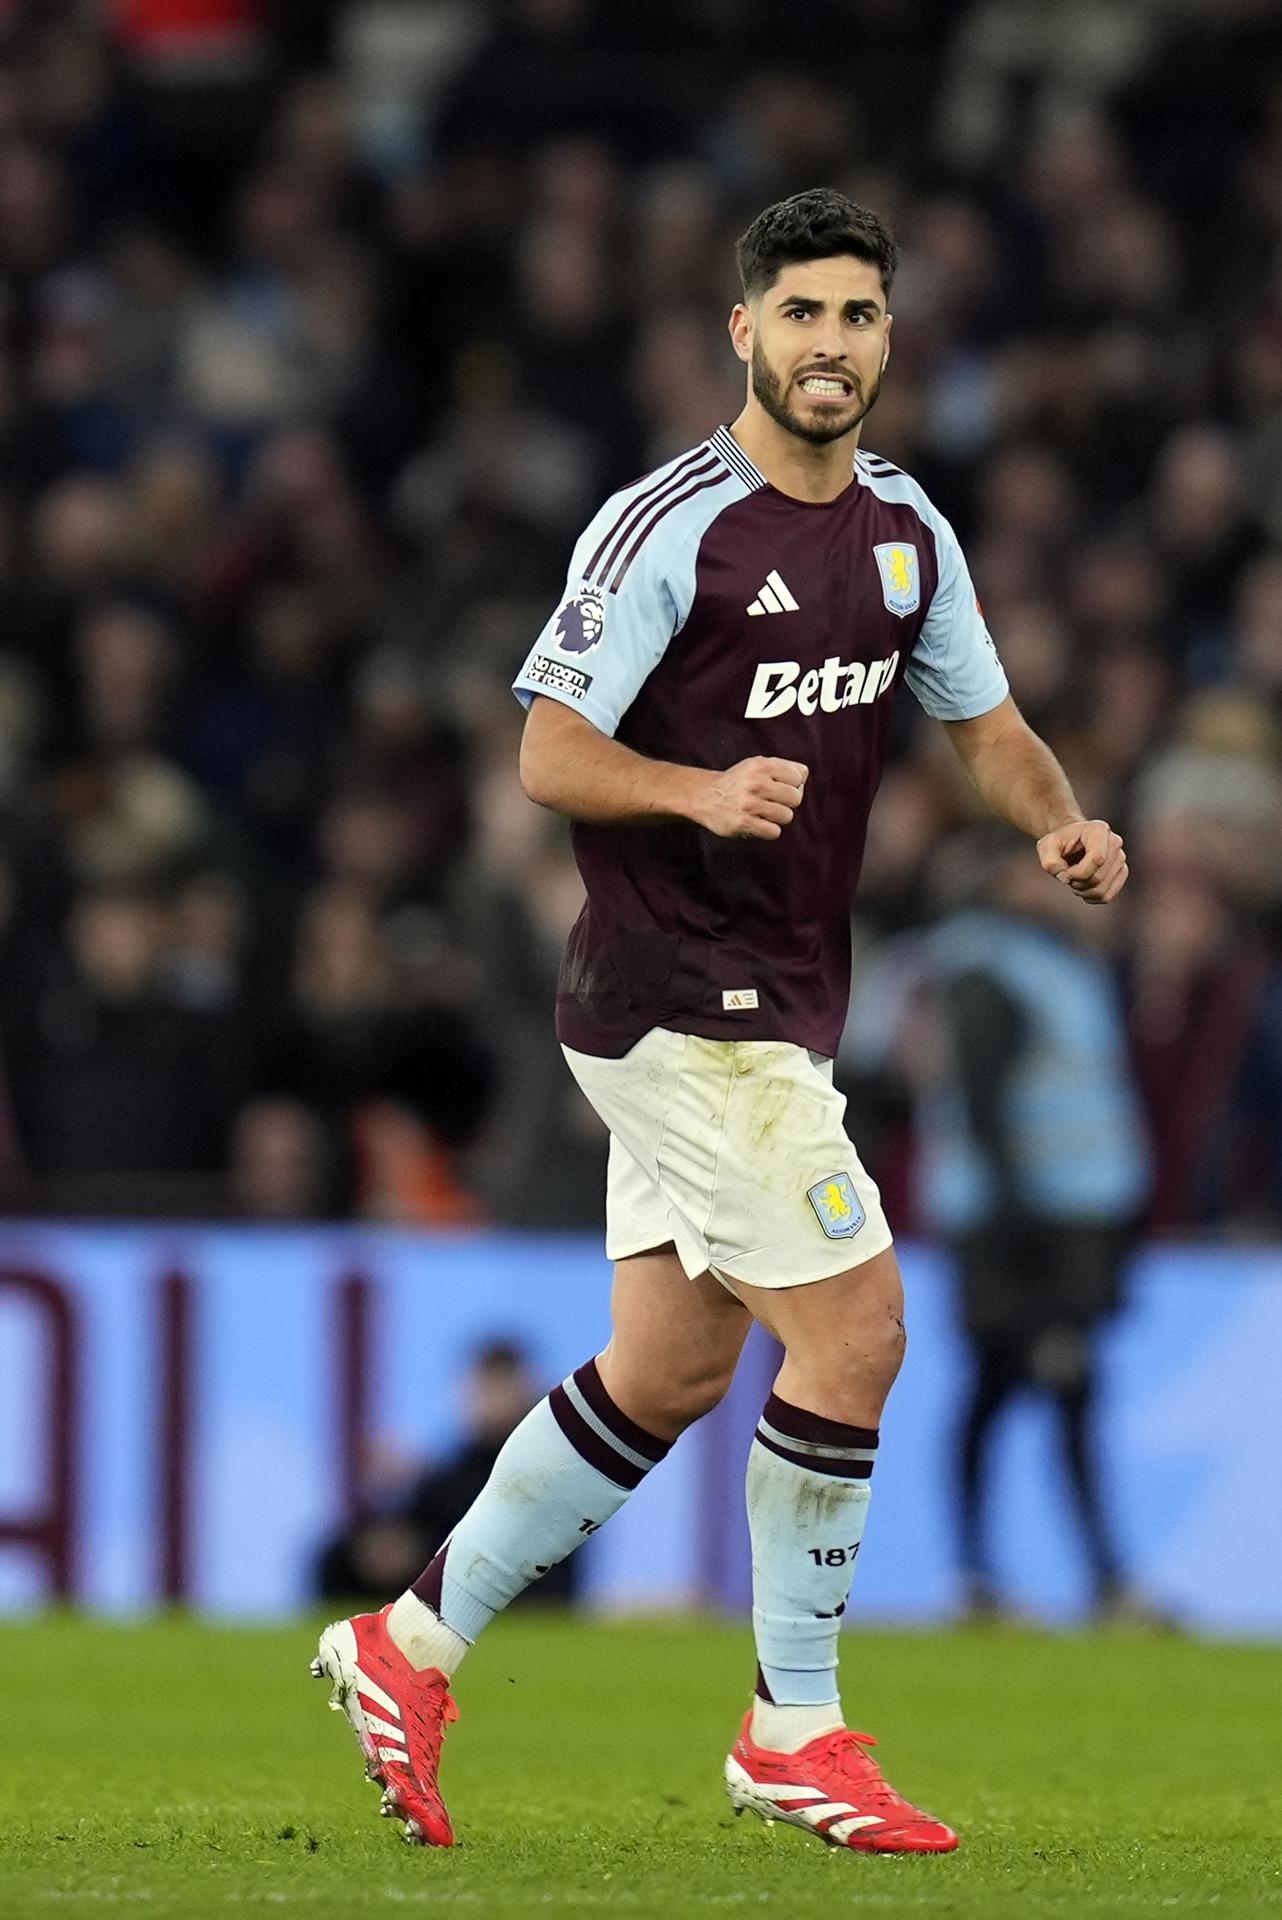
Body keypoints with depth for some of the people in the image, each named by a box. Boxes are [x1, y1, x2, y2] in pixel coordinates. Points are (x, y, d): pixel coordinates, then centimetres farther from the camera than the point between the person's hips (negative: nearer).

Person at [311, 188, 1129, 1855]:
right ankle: (794, 1728, 2)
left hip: (774, 1012, 8)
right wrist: (703, 791, -32)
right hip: (678, 1007, -8)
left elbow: (984, 720, 18)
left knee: (670, 1371, 11)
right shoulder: (667, 527, -13)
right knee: (853, 1327, -11)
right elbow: (550, 759, -14)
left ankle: (414, 1644, 22)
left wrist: (1060, 821, -3)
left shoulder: (905, 529, 10)